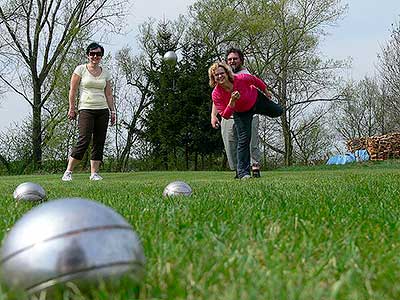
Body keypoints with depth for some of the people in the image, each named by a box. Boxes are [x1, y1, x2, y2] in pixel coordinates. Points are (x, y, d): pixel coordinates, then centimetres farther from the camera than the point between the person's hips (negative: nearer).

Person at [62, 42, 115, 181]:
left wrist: (112, 111, 10)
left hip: (103, 110, 5)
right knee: (84, 140, -14)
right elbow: (73, 90, 1)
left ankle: (94, 172, 5)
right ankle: (68, 171, -6)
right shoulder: (81, 69, 2)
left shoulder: (105, 73, 13)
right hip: (86, 109, -5)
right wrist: (72, 108, -4)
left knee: (99, 142, 0)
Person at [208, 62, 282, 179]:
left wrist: (266, 92, 3)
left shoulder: (241, 79, -37)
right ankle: (243, 172, -3)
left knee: (278, 112, 24)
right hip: (241, 113, -1)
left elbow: (255, 80, -14)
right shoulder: (216, 94, -34)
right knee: (243, 140, -10)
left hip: (257, 100, 1)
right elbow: (225, 115, -28)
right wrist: (232, 102, -44)